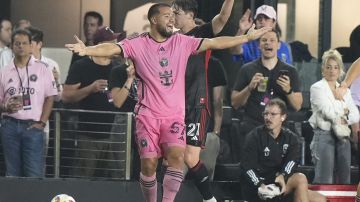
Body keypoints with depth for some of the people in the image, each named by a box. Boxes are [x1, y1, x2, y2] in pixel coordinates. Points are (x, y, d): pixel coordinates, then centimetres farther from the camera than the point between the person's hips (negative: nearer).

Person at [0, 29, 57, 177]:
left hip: (33, 126, -3)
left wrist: (42, 123, -5)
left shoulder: (41, 69, 2)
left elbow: (50, 97, 3)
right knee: (13, 173, 7)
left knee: (34, 175, -8)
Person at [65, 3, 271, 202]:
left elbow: (215, 43, 5)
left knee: (177, 156, -19)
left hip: (175, 114, 1)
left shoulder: (182, 42, 5)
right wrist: (87, 50, -36)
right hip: (148, 114, -1)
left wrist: (248, 37, 2)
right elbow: (113, 48, -17)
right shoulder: (138, 44, -3)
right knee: (149, 163, -4)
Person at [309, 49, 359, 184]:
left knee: (344, 181, 5)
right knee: (324, 182, -11)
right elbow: (328, 112, -14)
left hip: (343, 138, 6)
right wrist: (344, 111, -1)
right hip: (324, 136, -6)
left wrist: (344, 119, -10)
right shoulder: (317, 88, -1)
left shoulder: (344, 90, 17)